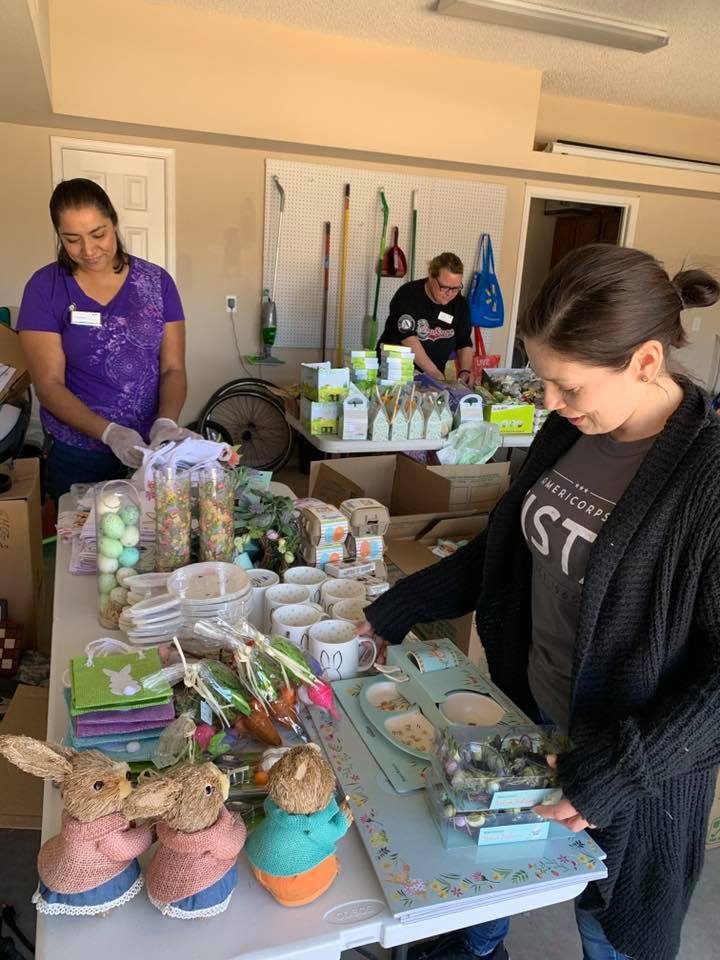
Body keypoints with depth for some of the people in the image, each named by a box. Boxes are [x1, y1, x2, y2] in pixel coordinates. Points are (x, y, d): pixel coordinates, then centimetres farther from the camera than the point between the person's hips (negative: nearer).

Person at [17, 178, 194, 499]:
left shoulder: (157, 281, -3)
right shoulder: (44, 288, -7)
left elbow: (173, 368, -3)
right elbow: (49, 385, -11)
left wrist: (166, 421, -23)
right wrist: (109, 432, -26)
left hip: (151, 445, 2)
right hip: (78, 453, -1)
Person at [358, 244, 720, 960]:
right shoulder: (570, 429, -7)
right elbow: (507, 547, 5)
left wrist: (619, 772, -21)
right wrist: (395, 611, 4)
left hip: (632, 753, -5)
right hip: (528, 710, 6)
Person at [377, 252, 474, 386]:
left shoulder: (460, 304, 4)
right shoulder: (408, 295, -11)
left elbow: (464, 344, 9)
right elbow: (409, 340, -21)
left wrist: (465, 371, -11)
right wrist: (436, 374, -27)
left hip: (434, 379, 4)